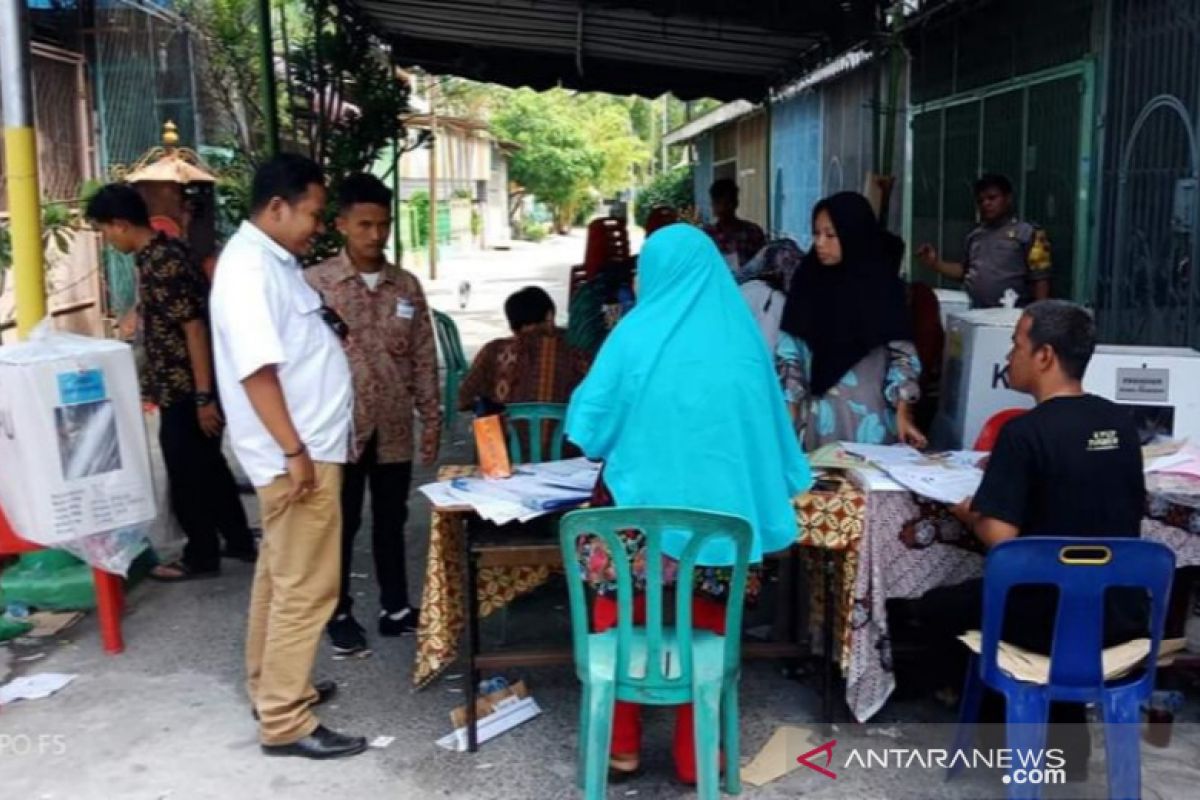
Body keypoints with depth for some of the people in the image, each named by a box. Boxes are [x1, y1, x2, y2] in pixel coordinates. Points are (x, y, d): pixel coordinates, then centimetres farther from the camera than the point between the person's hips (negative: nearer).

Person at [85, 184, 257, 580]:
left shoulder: (162, 264, -21)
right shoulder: (162, 252, 9)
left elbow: (195, 329, -24)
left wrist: (204, 398, -23)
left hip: (186, 389, -10)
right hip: (184, 386, 10)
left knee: (186, 474, 3)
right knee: (207, 467, 18)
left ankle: (201, 556, 18)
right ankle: (240, 541, 29)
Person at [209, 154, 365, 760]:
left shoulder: (273, 261, 12)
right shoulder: (249, 269, -19)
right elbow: (257, 369, -25)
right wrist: (295, 452, -25)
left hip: (308, 447, 11)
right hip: (298, 454, -11)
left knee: (280, 576, 19)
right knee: (305, 588, -4)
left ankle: (272, 687, 33)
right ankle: (284, 722, 6)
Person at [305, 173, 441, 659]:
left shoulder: (407, 285, 5)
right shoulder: (315, 283, -6)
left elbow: (424, 358, 8)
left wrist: (431, 419, 6)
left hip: (394, 427, 3)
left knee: (391, 522, 14)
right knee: (341, 525, 8)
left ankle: (395, 608, 27)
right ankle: (340, 617, 22)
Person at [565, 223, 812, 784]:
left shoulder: (636, 334, -7)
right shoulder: (741, 336, 0)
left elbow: (588, 422, -4)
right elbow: (769, 425, 6)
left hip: (639, 508, -2)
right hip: (719, 508, 2)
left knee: (622, 625, 16)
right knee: (707, 630, 16)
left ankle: (622, 746, 26)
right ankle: (695, 754, 25)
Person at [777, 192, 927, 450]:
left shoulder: (881, 284, -5)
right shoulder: (807, 281, 2)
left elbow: (901, 353, -5)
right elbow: (791, 352, 4)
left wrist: (903, 414, -13)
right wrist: (790, 411, 1)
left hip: (868, 417, -2)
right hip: (818, 415, 2)